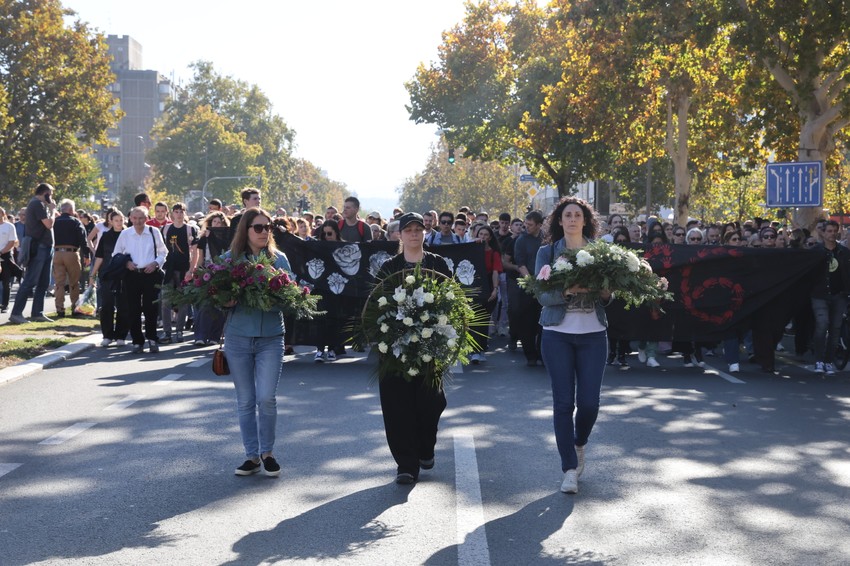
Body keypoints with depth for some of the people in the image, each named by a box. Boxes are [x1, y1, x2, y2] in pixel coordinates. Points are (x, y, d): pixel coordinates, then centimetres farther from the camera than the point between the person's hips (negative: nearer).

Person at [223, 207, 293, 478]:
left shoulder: (279, 259, 4)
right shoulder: (230, 258, 3)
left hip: (271, 337, 0)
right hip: (238, 336, 1)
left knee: (267, 398, -6)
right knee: (245, 400, 6)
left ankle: (267, 452, 14)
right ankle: (252, 456, 17)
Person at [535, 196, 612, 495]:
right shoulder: (547, 252, 2)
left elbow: (609, 295, 9)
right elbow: (542, 295, -7)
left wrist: (606, 293, -13)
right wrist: (567, 291, -25)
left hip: (594, 333, 1)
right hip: (558, 333, -1)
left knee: (589, 402, -1)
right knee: (563, 402, -2)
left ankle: (579, 444, 31)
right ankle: (569, 468, 8)